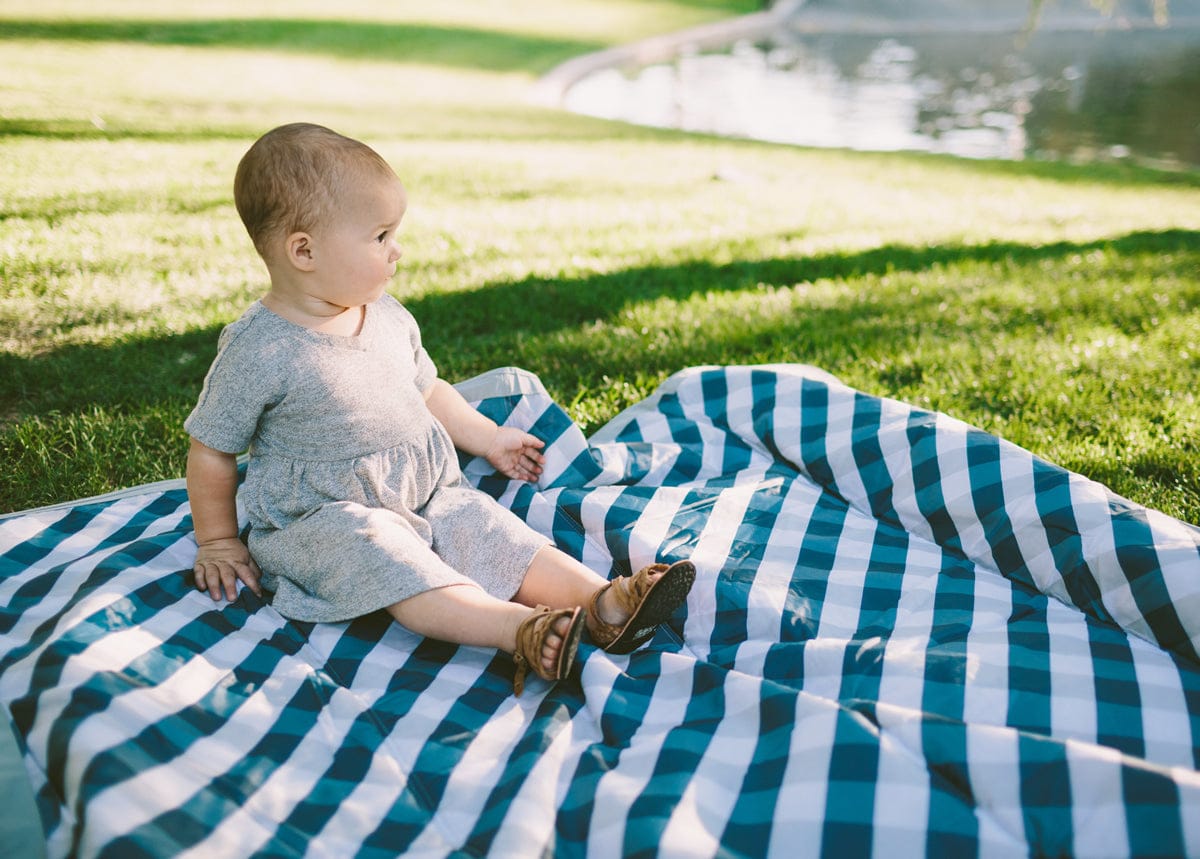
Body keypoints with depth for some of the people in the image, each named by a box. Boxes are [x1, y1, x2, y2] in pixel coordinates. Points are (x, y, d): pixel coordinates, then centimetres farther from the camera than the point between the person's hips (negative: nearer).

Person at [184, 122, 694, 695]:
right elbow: (211, 451, -5)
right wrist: (218, 543, 2)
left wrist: (489, 438, 21)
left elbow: (426, 390, 21)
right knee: (380, 554, -33)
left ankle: (603, 602, -30)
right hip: (321, 517, -6)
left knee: (485, 526, -16)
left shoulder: (389, 318, 4)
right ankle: (520, 629, -51)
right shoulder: (259, 351, -15)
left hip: (425, 495, 6)